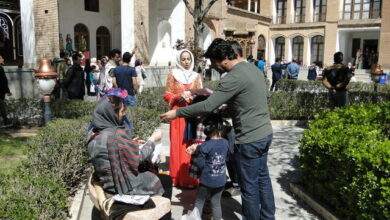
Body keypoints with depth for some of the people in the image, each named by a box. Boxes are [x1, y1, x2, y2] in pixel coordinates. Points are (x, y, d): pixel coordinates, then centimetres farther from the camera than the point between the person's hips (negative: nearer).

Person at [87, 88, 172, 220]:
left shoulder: (93, 133, -5)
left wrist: (131, 144, 12)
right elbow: (139, 158, -19)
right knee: (166, 181, 12)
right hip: (126, 186, -8)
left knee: (152, 171, 25)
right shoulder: (117, 135, -30)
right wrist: (153, 140, -7)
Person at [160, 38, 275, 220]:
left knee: (249, 185, 7)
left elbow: (207, 106, -24)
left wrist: (177, 113, -16)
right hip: (265, 133, 10)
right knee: (262, 177, 21)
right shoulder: (252, 68, 8)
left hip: (250, 139, -10)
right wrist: (216, 94, 18)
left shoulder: (234, 77, -21)